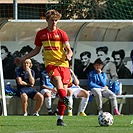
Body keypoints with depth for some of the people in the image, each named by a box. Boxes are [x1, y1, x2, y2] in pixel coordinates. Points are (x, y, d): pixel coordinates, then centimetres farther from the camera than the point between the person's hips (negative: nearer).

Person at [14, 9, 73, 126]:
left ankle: (60, 119, -2)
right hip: (50, 63, 0)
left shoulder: (61, 33, 6)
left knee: (64, 90, -6)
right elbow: (36, 50, 23)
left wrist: (69, 55, -20)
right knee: (57, 79, -34)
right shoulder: (41, 34, 11)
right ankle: (65, 99, -54)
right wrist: (23, 58, 20)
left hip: (63, 64, 0)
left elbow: (69, 50, 3)